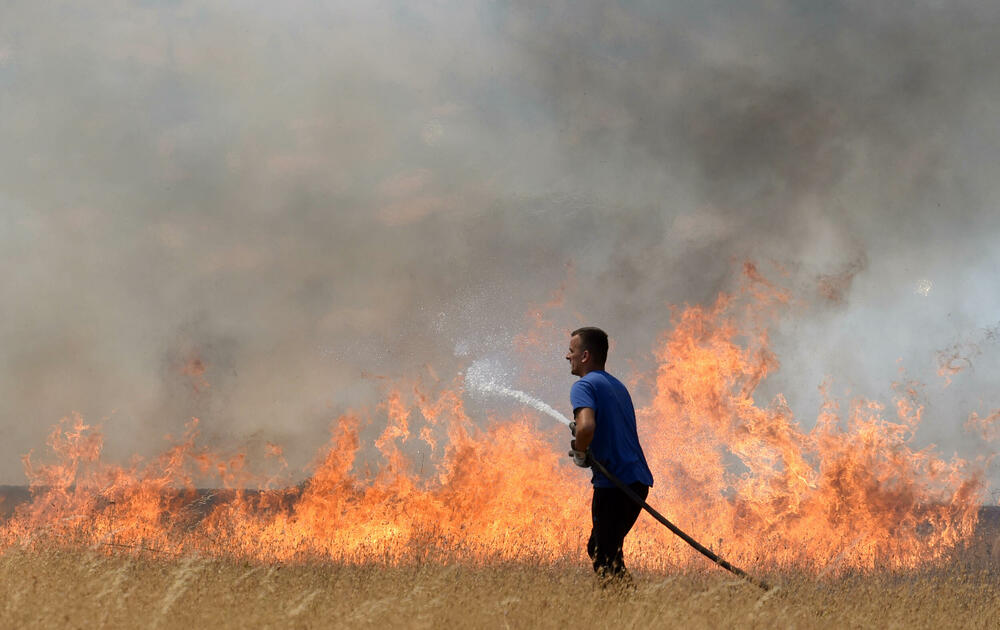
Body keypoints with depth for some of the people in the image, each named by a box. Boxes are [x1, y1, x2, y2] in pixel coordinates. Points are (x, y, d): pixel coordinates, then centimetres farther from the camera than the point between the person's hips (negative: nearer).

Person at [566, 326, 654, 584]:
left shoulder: (584, 386, -8)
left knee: (606, 559, -1)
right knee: (598, 548, 20)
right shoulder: (618, 386, 21)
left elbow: (587, 426, -26)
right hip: (638, 481, 9)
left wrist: (580, 453, -8)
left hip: (614, 484, -9)